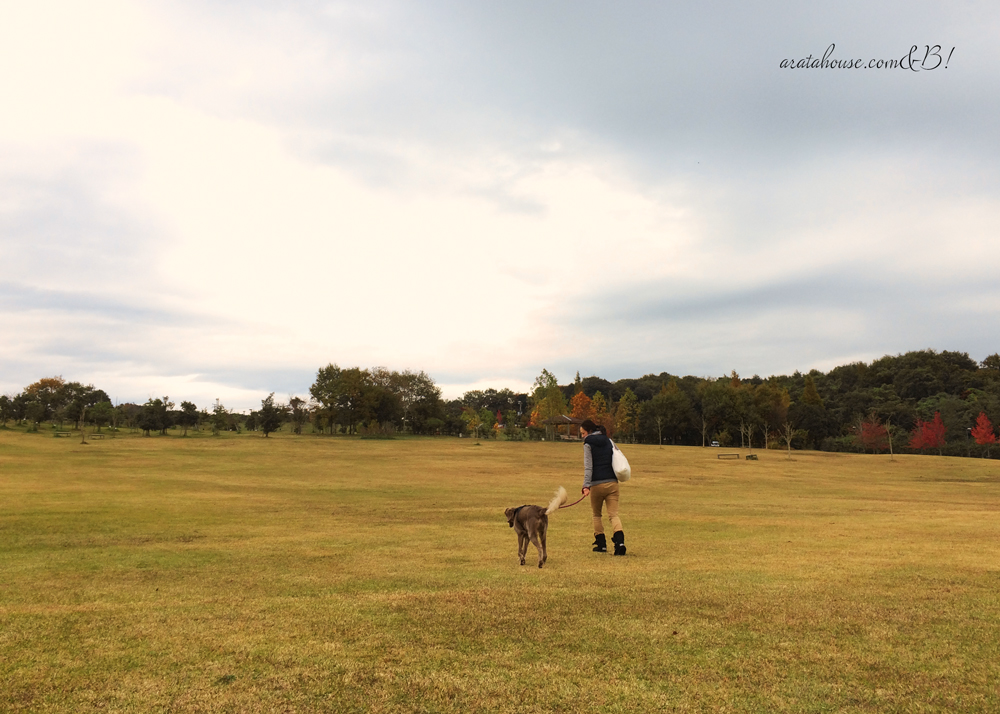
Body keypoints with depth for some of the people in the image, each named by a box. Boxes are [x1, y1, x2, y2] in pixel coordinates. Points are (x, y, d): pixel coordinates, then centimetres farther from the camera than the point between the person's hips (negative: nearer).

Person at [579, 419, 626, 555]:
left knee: (597, 515, 14)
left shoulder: (588, 444, -4)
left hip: (597, 484, -4)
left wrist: (586, 485, -19)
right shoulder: (608, 441, 12)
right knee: (614, 514, -1)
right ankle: (620, 540, -22)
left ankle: (601, 544, 16)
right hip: (612, 482, 4)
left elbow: (588, 466, -13)